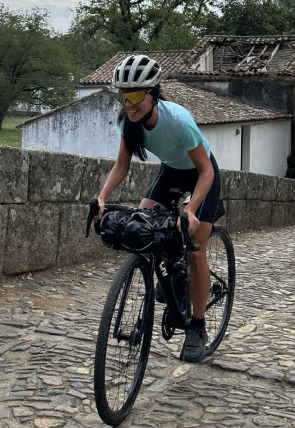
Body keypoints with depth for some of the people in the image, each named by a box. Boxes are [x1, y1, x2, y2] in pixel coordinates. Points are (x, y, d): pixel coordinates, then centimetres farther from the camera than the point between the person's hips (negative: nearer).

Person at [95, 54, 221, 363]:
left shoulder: (178, 120, -36)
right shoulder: (129, 120, -21)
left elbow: (206, 170, -31)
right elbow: (122, 165, -13)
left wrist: (190, 210, -45)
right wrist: (102, 197, -30)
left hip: (201, 175, -5)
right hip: (170, 172, 5)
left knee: (195, 253, -9)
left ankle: (197, 329, 6)